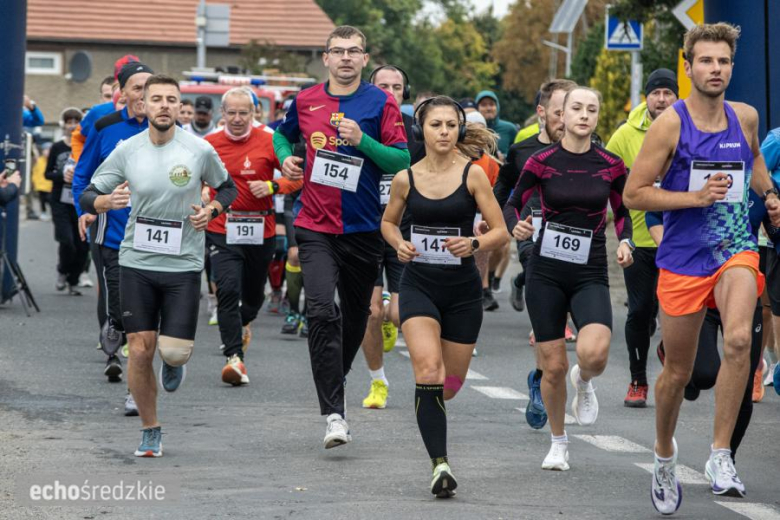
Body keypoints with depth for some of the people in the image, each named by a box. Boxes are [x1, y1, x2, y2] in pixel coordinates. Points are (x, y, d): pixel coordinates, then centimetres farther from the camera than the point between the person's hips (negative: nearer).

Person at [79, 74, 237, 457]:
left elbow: (227, 187, 14)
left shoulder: (200, 151, -4)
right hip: (137, 263, 1)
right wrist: (108, 201, -19)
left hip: (184, 265, -1)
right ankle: (150, 431, 15)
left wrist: (211, 210, -7)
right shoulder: (126, 152, -2)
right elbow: (87, 198, 4)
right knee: (140, 351, -3)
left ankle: (174, 362, 32)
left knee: (175, 351, -9)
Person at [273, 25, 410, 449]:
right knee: (321, 311, -17)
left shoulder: (381, 103, -2)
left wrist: (362, 140, -19)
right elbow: (283, 133, 26)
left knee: (355, 316, 14)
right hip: (316, 227, 0)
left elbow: (402, 161, -6)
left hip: (363, 228, 0)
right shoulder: (305, 101, 5)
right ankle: (334, 413, -19)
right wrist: (285, 157, 5)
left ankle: (333, 379, 42)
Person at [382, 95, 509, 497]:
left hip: (462, 288, 1)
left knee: (451, 384, 11)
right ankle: (440, 464, -24)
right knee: (428, 370, -22)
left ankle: (429, 407, 49)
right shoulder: (405, 179, 0)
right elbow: (388, 222, 17)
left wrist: (474, 244, -24)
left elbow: (501, 232, -4)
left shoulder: (473, 174, -5)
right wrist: (399, 245, -4)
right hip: (418, 285, 0)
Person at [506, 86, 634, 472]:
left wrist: (625, 241, -5)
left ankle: (584, 381, 14)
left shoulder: (611, 165, 0)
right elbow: (512, 204, 6)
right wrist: (516, 227, -16)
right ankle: (558, 441, 25)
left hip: (590, 275, 0)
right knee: (553, 367, 1)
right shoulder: (541, 162, -3)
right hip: (546, 273, 0)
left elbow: (622, 211, 14)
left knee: (594, 353, -25)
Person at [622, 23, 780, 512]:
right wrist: (696, 197, -18)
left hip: (736, 248, 2)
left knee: (739, 339, -27)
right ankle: (665, 456, 36)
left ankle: (721, 455, -19)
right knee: (677, 372, 9)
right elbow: (634, 195, -9)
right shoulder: (669, 124, -9)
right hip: (683, 257, -2)